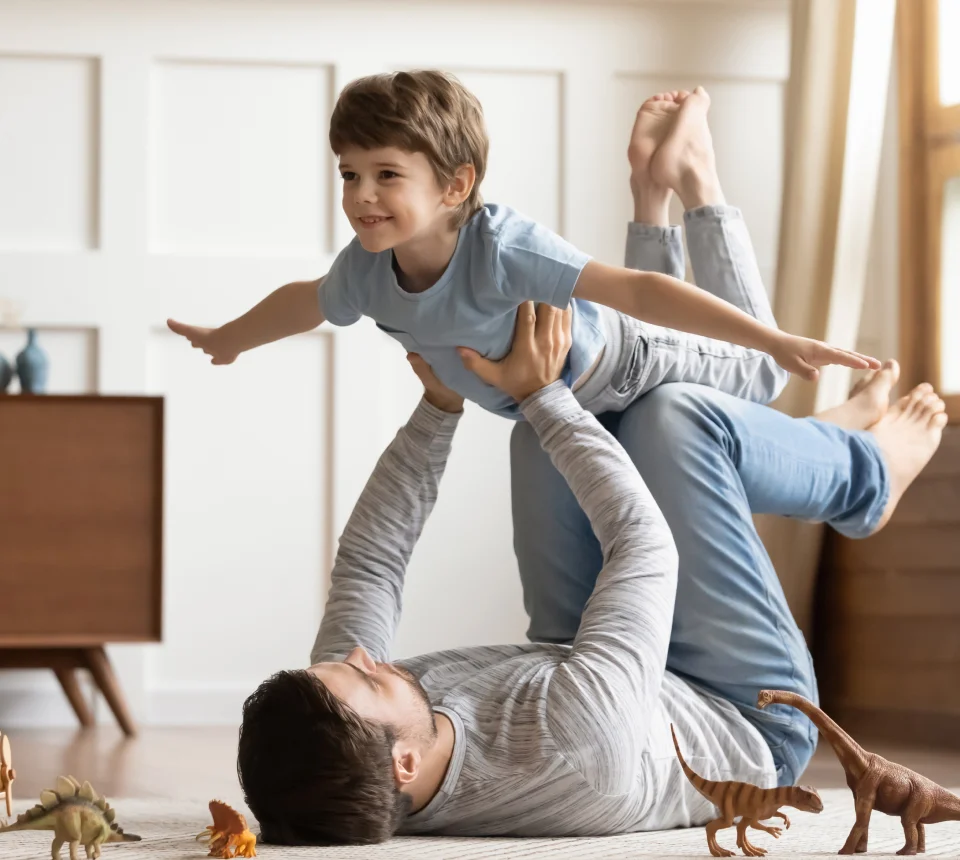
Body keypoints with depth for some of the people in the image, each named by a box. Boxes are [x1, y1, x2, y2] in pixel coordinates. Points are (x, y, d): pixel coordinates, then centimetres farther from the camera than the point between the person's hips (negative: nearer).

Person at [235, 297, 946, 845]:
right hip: (747, 732, -6)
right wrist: (542, 397, -23)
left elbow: (367, 562, -13)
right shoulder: (569, 735, -50)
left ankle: (840, 461, 41)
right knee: (680, 417, -11)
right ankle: (867, 471, 24)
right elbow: (645, 547, -33)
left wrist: (439, 406, -10)